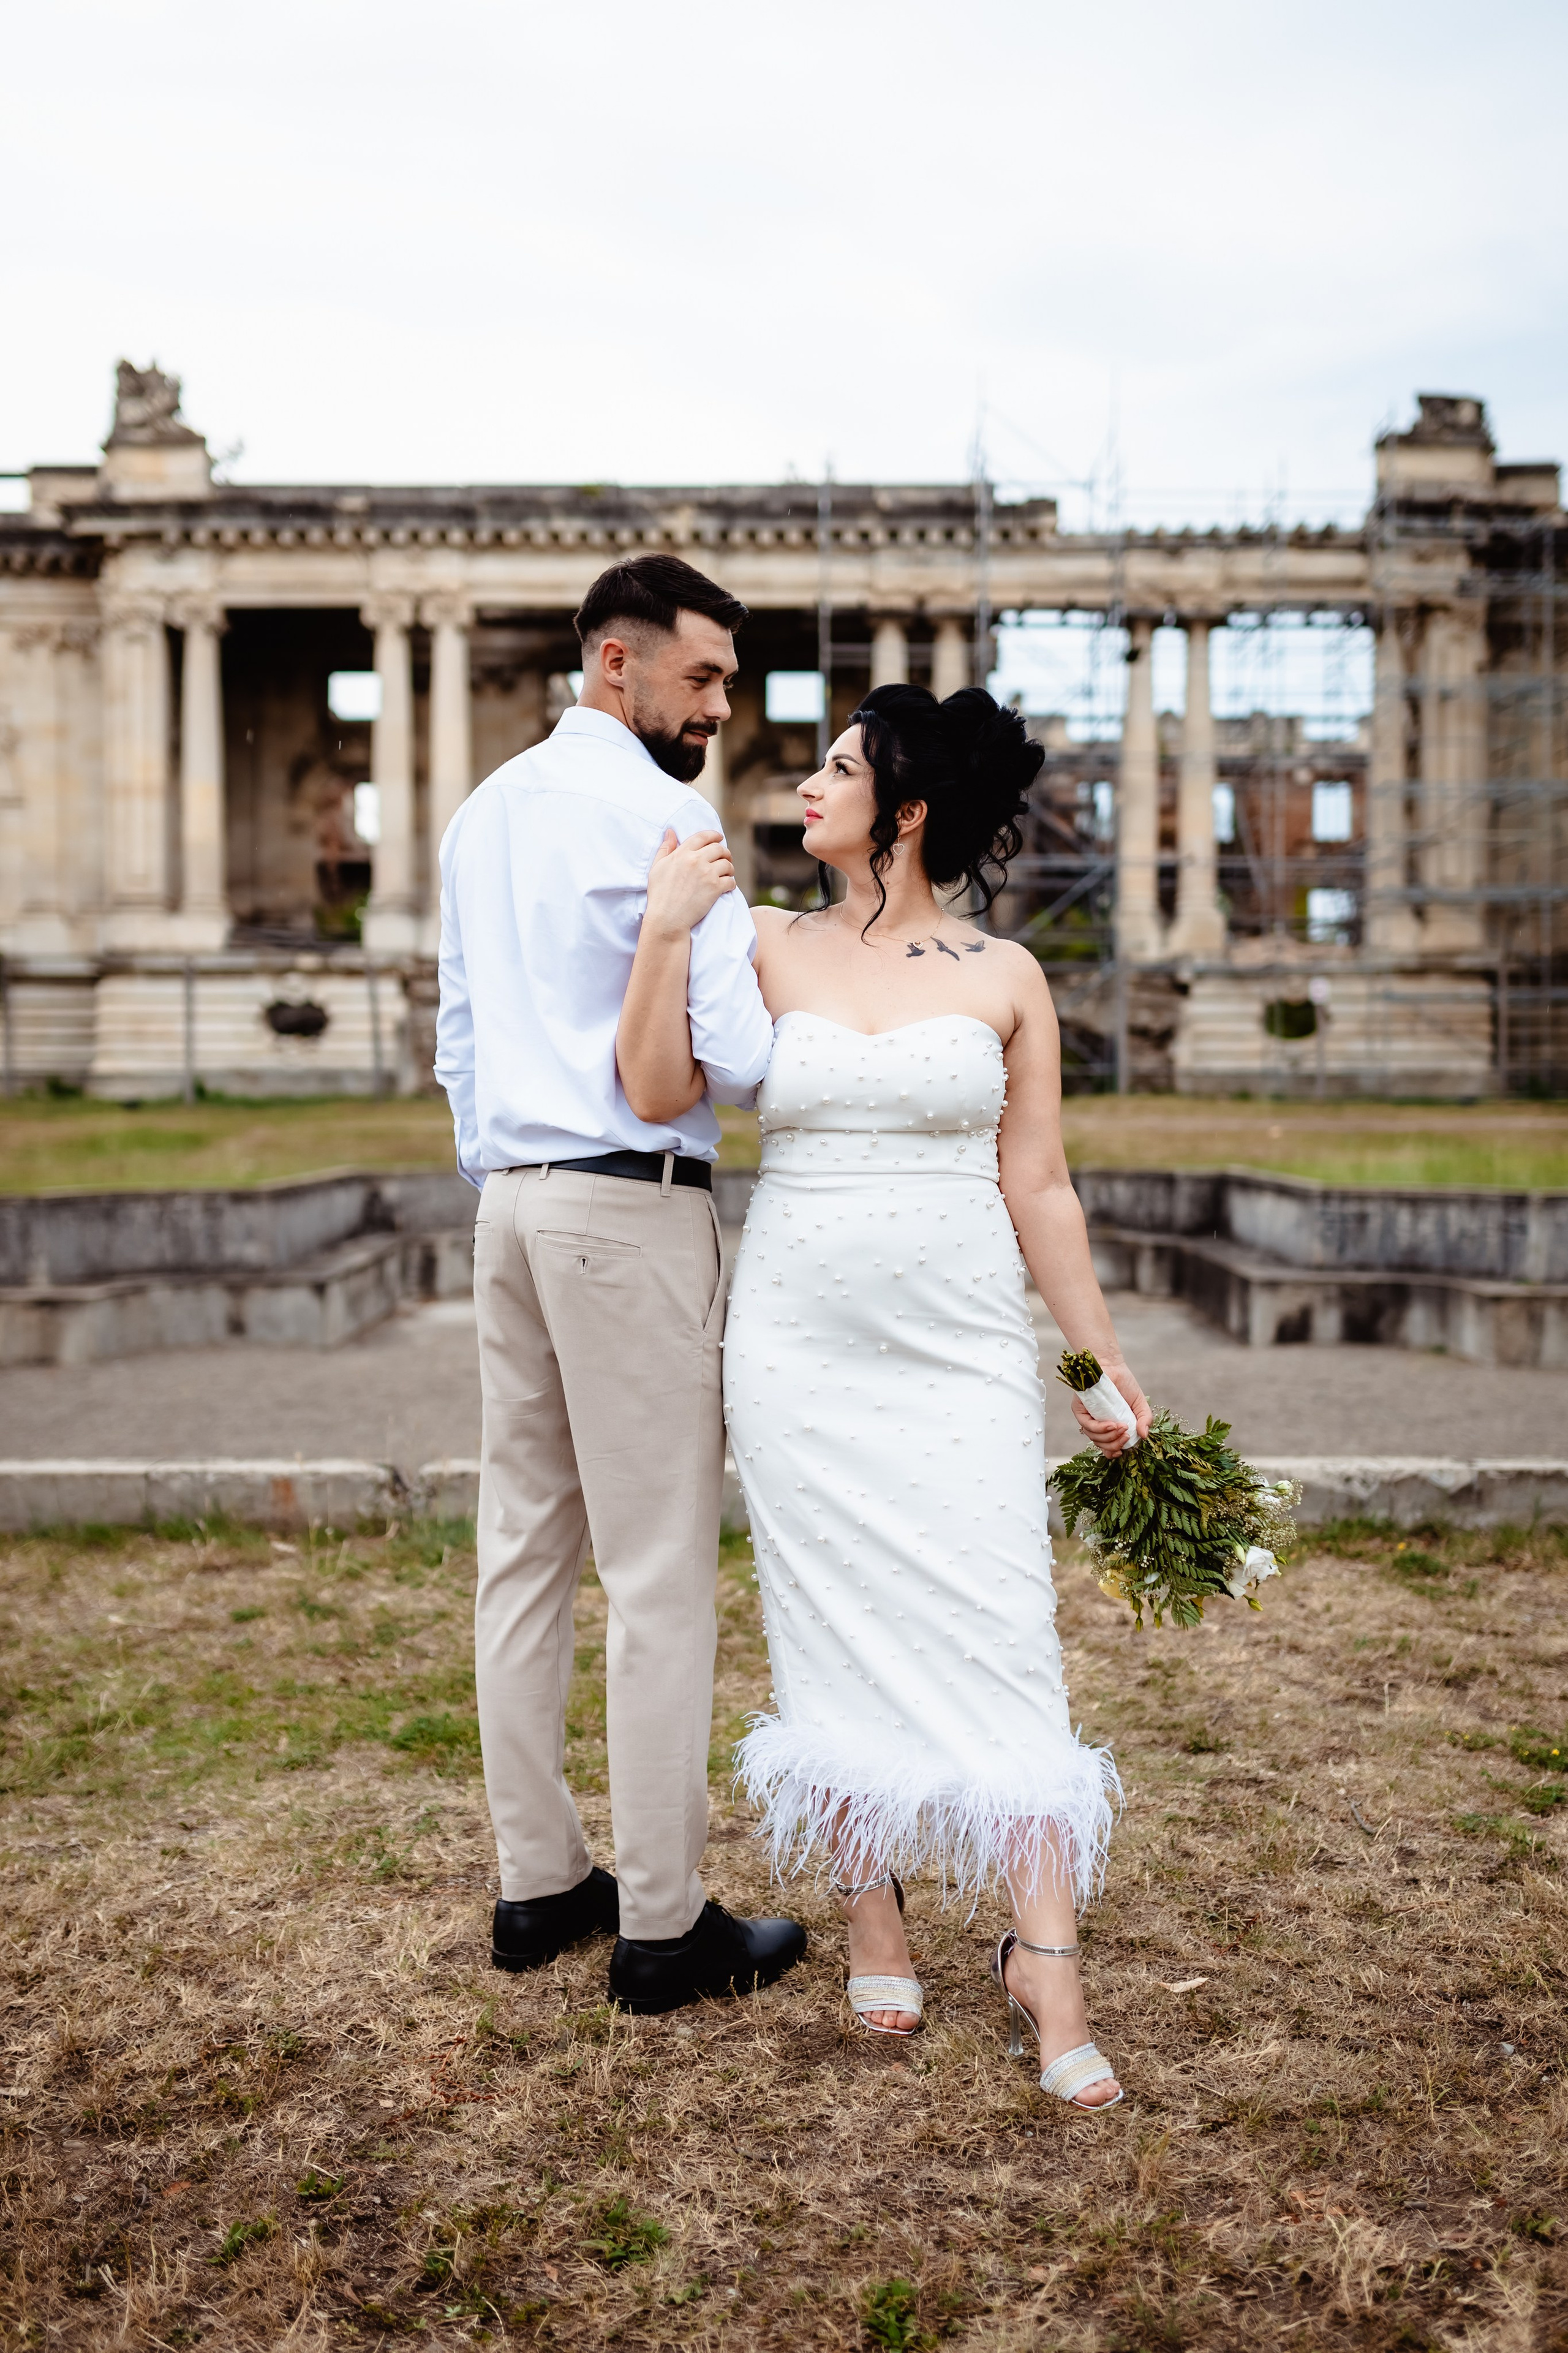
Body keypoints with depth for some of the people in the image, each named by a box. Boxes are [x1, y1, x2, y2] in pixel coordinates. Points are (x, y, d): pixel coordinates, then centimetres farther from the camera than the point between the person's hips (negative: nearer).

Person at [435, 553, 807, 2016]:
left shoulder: (484, 814, 17)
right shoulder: (662, 813, -9)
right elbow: (735, 1058, -15)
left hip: (511, 1203, 9)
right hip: (632, 1202, -8)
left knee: (524, 1549, 11)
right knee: (659, 1575, -3)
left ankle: (537, 1883, 21)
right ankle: (663, 1928, 5)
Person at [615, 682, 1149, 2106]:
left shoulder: (1004, 977, 2)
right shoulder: (772, 949, 5)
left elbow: (1038, 1191, 5)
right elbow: (656, 1090, -6)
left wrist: (1105, 1359, 5)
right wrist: (665, 932, -16)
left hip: (960, 1349, -1)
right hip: (802, 1342, 1)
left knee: (1000, 1632, -4)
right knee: (837, 1630, 6)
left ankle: (1047, 1967, 3)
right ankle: (874, 1922, 22)